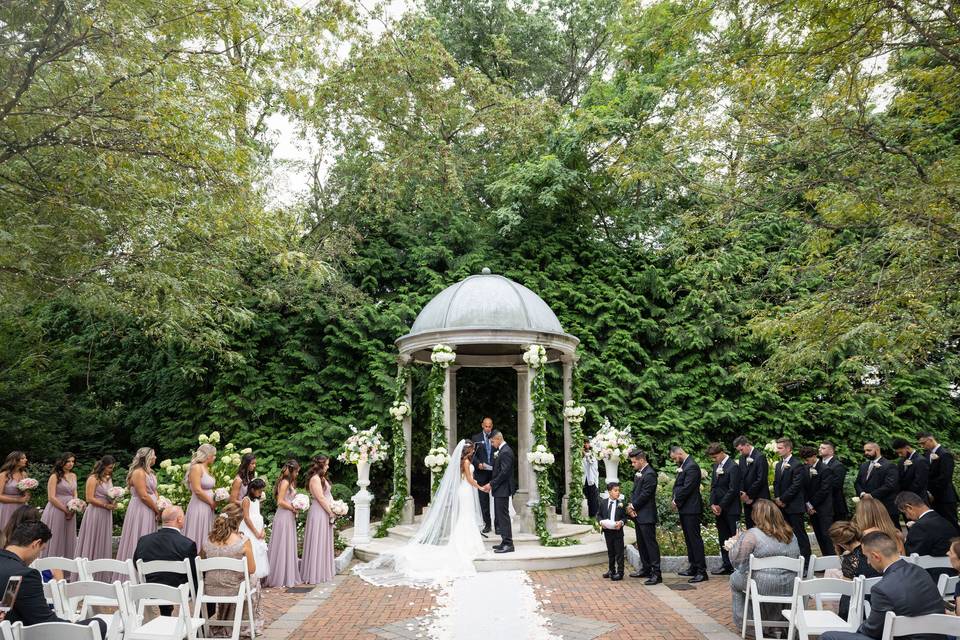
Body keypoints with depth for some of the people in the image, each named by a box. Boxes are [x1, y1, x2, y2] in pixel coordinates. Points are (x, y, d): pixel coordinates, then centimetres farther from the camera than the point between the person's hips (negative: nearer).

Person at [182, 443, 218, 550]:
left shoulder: (206, 468, 12)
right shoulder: (196, 468, -14)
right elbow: (197, 490, -19)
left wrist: (215, 499, 5)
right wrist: (212, 502, -10)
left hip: (208, 508, 9)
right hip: (198, 508, -9)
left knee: (206, 537, 12)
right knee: (197, 537, -1)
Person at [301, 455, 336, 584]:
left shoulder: (321, 478, 14)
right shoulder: (315, 478, -16)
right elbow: (320, 498, -19)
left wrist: (333, 510, 5)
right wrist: (331, 513, -13)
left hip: (325, 514, 10)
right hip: (319, 514, -10)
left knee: (324, 543, 15)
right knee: (317, 544, -3)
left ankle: (324, 572, 24)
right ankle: (314, 574, 5)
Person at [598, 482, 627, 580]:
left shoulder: (621, 503, -4)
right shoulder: (603, 503, 2)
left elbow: (625, 516, -1)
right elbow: (599, 515, 8)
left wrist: (621, 522, -20)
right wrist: (601, 521, -11)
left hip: (618, 531, -3)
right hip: (607, 531, 3)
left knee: (619, 552, 1)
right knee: (610, 552, 16)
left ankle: (620, 572, 9)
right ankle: (611, 570, 29)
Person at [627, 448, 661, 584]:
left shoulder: (649, 474, -18)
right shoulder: (638, 472, 11)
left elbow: (644, 495, -20)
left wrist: (633, 506, -10)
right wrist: (631, 505, -2)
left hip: (647, 515, -10)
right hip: (638, 514, 10)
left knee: (651, 543, -5)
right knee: (641, 543, 17)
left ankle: (656, 573, -1)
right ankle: (645, 569, 29)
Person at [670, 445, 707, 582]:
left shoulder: (692, 466, -17)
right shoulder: (683, 465, 13)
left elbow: (687, 488, -21)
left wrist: (676, 501, -10)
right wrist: (676, 500, 4)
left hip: (691, 509, -10)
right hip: (684, 509, 10)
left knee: (695, 539, -7)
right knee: (689, 539, 16)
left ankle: (702, 571, -2)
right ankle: (693, 567, 25)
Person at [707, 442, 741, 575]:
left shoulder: (733, 467, -13)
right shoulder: (716, 466, 12)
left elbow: (733, 490, -16)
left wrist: (721, 506, -13)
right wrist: (712, 504, 0)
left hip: (731, 509, -8)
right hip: (719, 509, 8)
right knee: (723, 538, 12)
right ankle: (727, 565, 20)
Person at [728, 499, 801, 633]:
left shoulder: (752, 534, -14)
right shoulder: (791, 534, 5)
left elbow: (736, 559, -11)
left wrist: (739, 539, 7)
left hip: (764, 588, -6)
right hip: (790, 588, 6)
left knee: (734, 578, 20)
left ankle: (742, 622, 25)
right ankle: (776, 619, 38)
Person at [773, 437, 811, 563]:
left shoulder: (797, 465, -11)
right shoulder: (778, 465, 15)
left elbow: (796, 486, -16)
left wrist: (782, 499, -12)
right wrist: (777, 498, 1)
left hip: (794, 506, -7)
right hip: (782, 506, 7)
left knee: (800, 534, -2)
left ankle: (805, 560, 4)